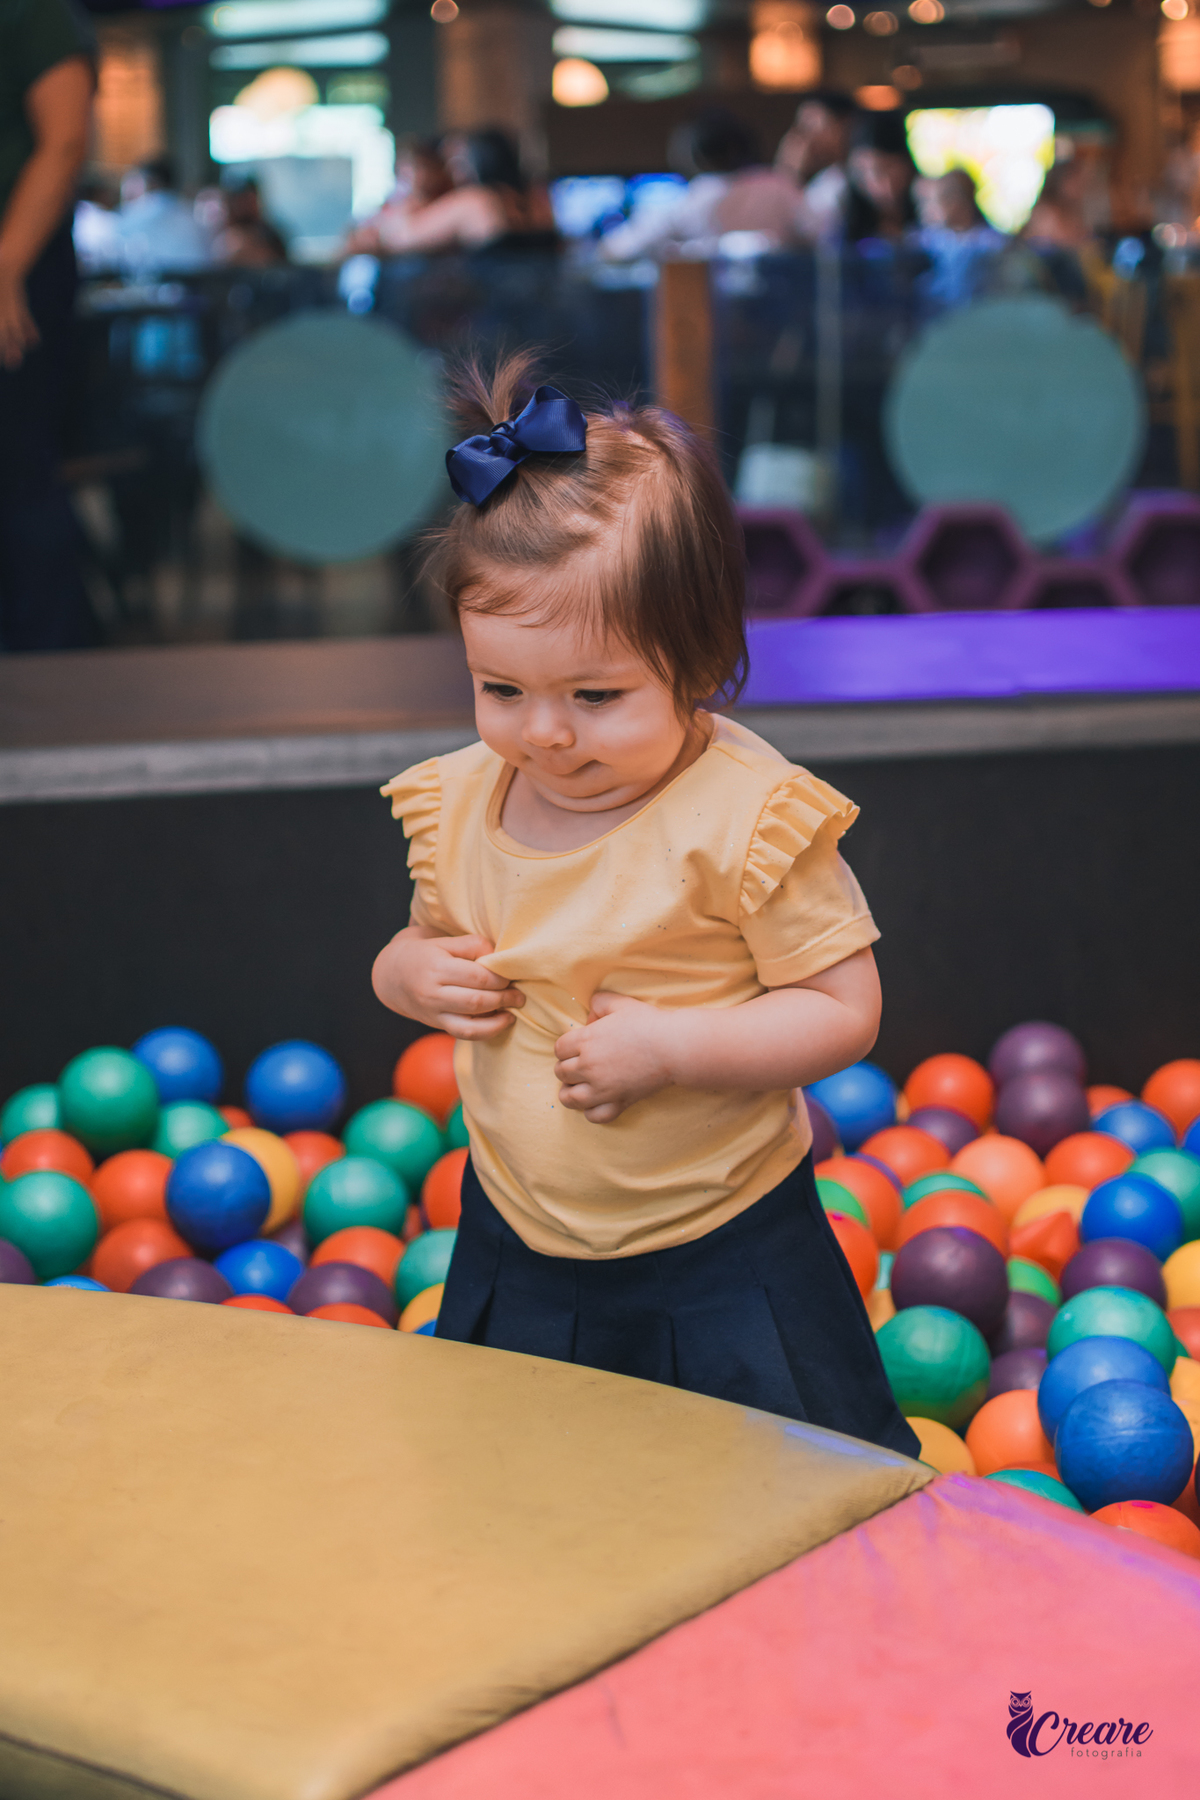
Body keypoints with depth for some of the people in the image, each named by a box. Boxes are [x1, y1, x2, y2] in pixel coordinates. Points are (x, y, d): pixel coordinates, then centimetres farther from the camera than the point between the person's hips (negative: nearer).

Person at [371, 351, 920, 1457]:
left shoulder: (748, 816, -21)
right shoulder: (458, 800, -4)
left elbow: (846, 1011, -18)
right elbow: (430, 942, 12)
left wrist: (669, 1044, -29)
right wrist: (414, 974, -12)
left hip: (717, 1257, -4)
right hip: (517, 1243, 5)